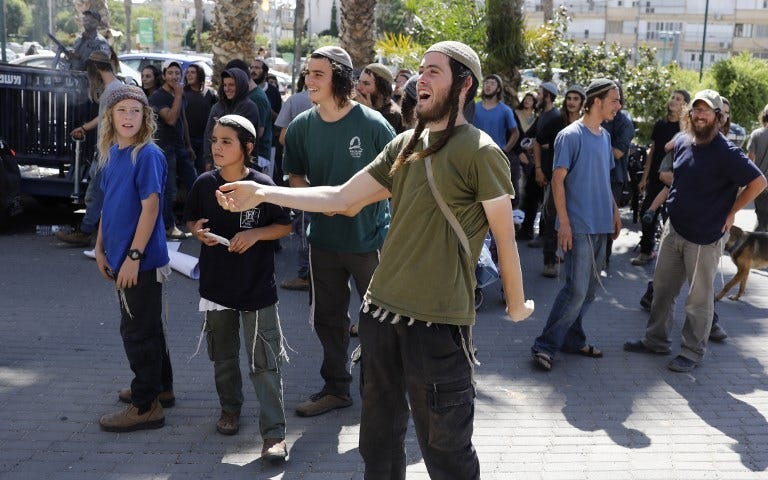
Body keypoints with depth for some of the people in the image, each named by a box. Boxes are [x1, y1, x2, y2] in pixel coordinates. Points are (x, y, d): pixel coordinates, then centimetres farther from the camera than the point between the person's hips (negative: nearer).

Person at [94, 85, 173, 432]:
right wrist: (101, 248, 13)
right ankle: (159, 386, 35)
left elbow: (150, 208, -19)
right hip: (121, 256, 8)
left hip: (142, 259, -8)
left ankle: (146, 406, 10)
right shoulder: (112, 153, 8)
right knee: (146, 325, 19)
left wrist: (133, 256, -20)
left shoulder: (148, 155, -15)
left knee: (138, 330, -1)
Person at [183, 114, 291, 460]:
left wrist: (256, 233, -20)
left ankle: (274, 434, 1)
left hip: (257, 287, -4)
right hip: (216, 285, 4)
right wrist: (198, 232, -10)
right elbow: (191, 220, 12)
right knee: (223, 354, 19)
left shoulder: (263, 185, -11)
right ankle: (230, 408, 41)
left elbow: (285, 226, -3)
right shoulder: (204, 183, -2)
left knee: (265, 362, -3)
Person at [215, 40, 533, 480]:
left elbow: (505, 236, -5)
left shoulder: (480, 152, -10)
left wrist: (516, 305, 2)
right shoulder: (405, 145, 10)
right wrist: (262, 194, 4)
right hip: (382, 307, 7)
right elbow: (342, 197, 9)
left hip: (439, 320, -7)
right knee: (379, 434, 20)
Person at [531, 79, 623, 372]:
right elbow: (558, 180, -12)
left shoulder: (605, 136, 13)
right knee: (577, 290, -10)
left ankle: (573, 340, 23)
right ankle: (545, 345, -1)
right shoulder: (571, 135, -10)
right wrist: (564, 223, -16)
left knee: (589, 290, 11)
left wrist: (614, 211, 16)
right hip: (578, 226, -8)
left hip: (601, 226, 8)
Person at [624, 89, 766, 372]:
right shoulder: (682, 143, 5)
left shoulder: (726, 153, -16)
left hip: (705, 237, -7)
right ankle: (656, 340, 29)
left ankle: (692, 352, 16)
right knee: (662, 288, 15)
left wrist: (730, 213, -10)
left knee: (699, 298, 4)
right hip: (674, 229, 7)